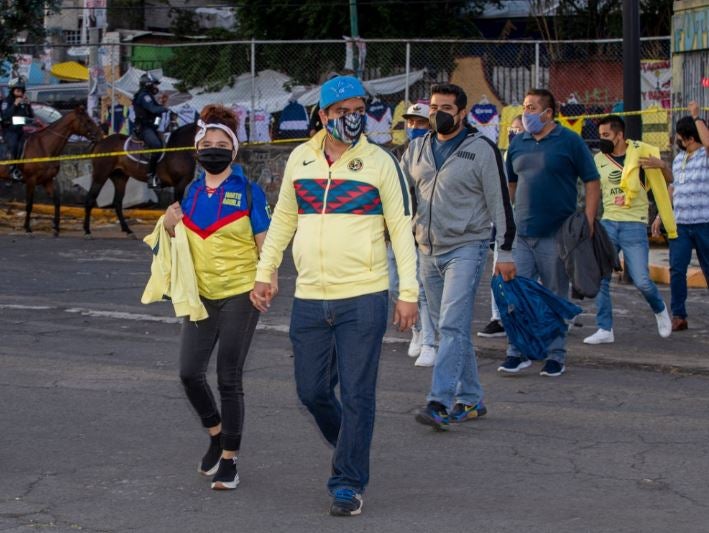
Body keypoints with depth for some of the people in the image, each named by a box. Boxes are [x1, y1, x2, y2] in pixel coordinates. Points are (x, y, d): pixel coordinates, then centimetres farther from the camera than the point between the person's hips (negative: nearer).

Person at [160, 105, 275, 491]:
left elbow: (263, 241, -4)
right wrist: (170, 224, -2)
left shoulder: (248, 192, -4)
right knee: (189, 372, -3)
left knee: (229, 379, -2)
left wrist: (270, 277, -21)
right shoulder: (191, 193, 10)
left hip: (240, 295, -4)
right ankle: (216, 434, 24)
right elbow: (181, 241, 20)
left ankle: (229, 459, 9)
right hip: (201, 295, 5)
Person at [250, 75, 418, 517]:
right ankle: (350, 448, 35)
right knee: (313, 392, 9)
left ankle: (349, 484, 6)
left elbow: (401, 228, -1)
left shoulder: (380, 162, -3)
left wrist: (409, 292, -6)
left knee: (356, 395, -3)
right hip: (309, 299, 4)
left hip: (364, 298, -4)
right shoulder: (300, 159, 7)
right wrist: (265, 273, 15)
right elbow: (283, 219, 18)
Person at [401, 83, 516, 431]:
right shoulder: (417, 149, 10)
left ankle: (440, 404, -22)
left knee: (452, 326, -16)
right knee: (450, 328, 11)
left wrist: (505, 251, -7)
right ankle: (470, 400, 19)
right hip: (428, 251, 6)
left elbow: (499, 202, -5)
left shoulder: (481, 150, -6)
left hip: (466, 248, -6)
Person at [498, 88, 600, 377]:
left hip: (556, 234, -4)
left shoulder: (569, 142, -3)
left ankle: (555, 356, 12)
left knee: (556, 296, 4)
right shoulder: (518, 143, 11)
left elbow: (592, 182, -3)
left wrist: (587, 221, -12)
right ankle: (518, 353, 6)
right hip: (521, 233, 4)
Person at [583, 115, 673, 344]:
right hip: (608, 223, 3)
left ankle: (660, 310, 25)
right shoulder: (598, 160, 5)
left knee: (641, 280, -6)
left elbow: (667, 180, 6)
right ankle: (605, 329, 4)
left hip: (635, 224, -3)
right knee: (599, 277, -5)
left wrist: (662, 165, -15)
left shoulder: (641, 151, -2)